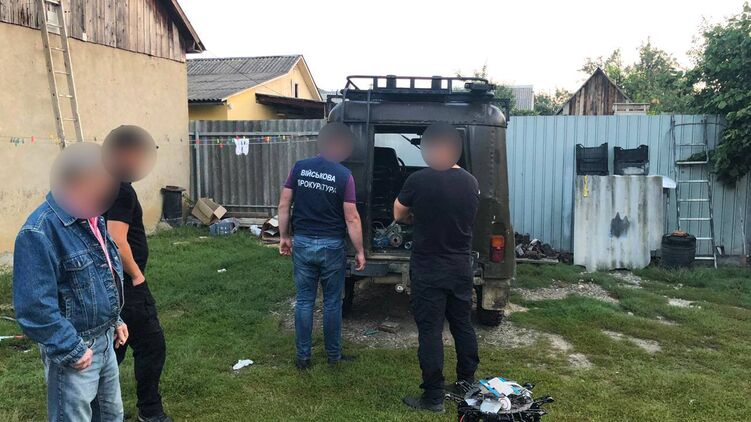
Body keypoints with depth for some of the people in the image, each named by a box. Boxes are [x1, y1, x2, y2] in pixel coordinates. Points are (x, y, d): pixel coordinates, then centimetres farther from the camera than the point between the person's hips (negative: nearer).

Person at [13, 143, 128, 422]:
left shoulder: (92, 217, 4)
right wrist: (70, 350, -21)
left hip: (104, 340, 8)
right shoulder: (39, 232, -25)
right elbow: (35, 306, -25)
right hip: (75, 351, -8)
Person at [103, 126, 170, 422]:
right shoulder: (121, 190, -20)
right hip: (126, 285, -10)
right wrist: (136, 274, -14)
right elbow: (117, 242, -27)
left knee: (114, 347, 21)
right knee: (151, 346, 3)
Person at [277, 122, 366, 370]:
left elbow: (284, 205, 2)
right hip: (332, 246, -3)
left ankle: (303, 357, 17)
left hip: (302, 243, 3)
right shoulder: (344, 175, -11)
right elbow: (351, 218, -10)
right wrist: (359, 251, -2)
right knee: (332, 302, 11)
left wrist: (284, 236, 12)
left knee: (304, 301, 11)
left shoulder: (300, 168, 0)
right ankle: (334, 355, 22)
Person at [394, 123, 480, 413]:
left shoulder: (418, 180, -15)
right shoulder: (471, 182, 1)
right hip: (461, 267, 5)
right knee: (463, 325, 17)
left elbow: (399, 214, 0)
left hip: (428, 270, -5)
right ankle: (467, 385, 31)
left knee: (430, 332, 2)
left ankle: (433, 398, 8)